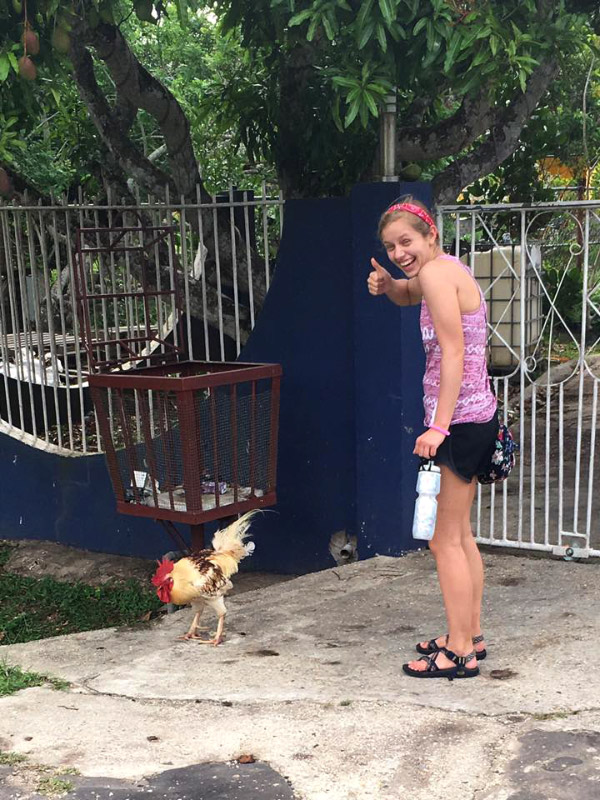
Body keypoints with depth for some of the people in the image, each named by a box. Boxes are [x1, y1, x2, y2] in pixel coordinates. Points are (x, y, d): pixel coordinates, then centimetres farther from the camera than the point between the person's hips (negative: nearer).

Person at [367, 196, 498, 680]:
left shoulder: (437, 272, -15)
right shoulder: (445, 269, 14)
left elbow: (454, 354, -22)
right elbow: (409, 295, 35)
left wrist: (438, 427, -25)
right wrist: (387, 284, 11)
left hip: (460, 420, -10)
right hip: (478, 418, 10)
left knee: (445, 540, -3)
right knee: (461, 534, 18)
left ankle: (460, 654, 4)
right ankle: (471, 636, 28)